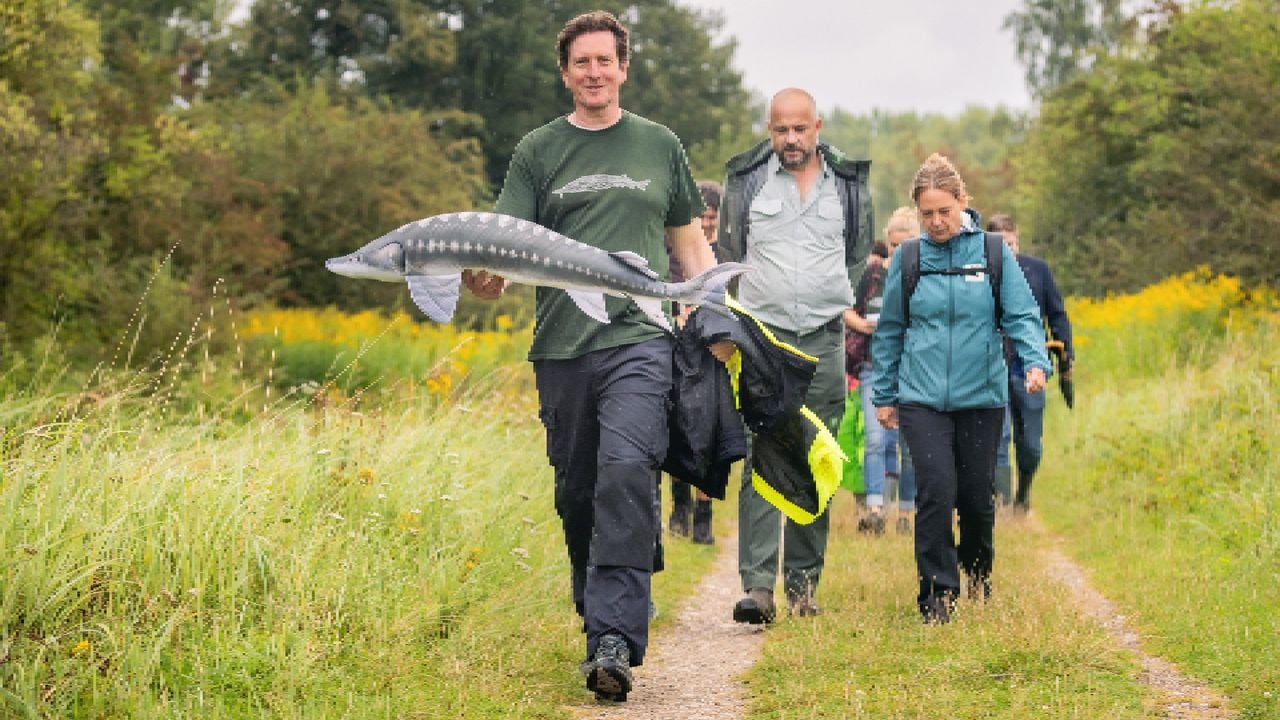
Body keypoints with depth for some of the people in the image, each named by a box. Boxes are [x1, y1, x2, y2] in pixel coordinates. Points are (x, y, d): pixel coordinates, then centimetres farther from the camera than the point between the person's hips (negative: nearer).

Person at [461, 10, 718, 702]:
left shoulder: (659, 145, 13)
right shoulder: (538, 151, 10)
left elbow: (690, 242, 19)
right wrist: (485, 275, -20)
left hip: (639, 340, -2)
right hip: (562, 346, 2)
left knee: (627, 472, -20)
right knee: (577, 492, 6)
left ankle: (615, 638, -23)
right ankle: (601, 627, 21)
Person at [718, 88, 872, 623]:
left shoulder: (847, 182, 8)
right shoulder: (747, 179, 3)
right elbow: (728, 251, 15)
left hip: (824, 339, 2)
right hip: (764, 336, -2)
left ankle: (803, 578, 15)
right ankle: (758, 584, -17)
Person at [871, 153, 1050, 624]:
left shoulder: (993, 253, 0)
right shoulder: (908, 259, 3)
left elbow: (1021, 315, -1)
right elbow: (889, 331, 10)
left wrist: (1035, 361, -19)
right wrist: (884, 396, 12)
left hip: (982, 396, 0)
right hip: (922, 398, 0)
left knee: (977, 496, 9)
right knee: (936, 492, -14)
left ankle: (978, 576, 37)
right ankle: (937, 595, -5)